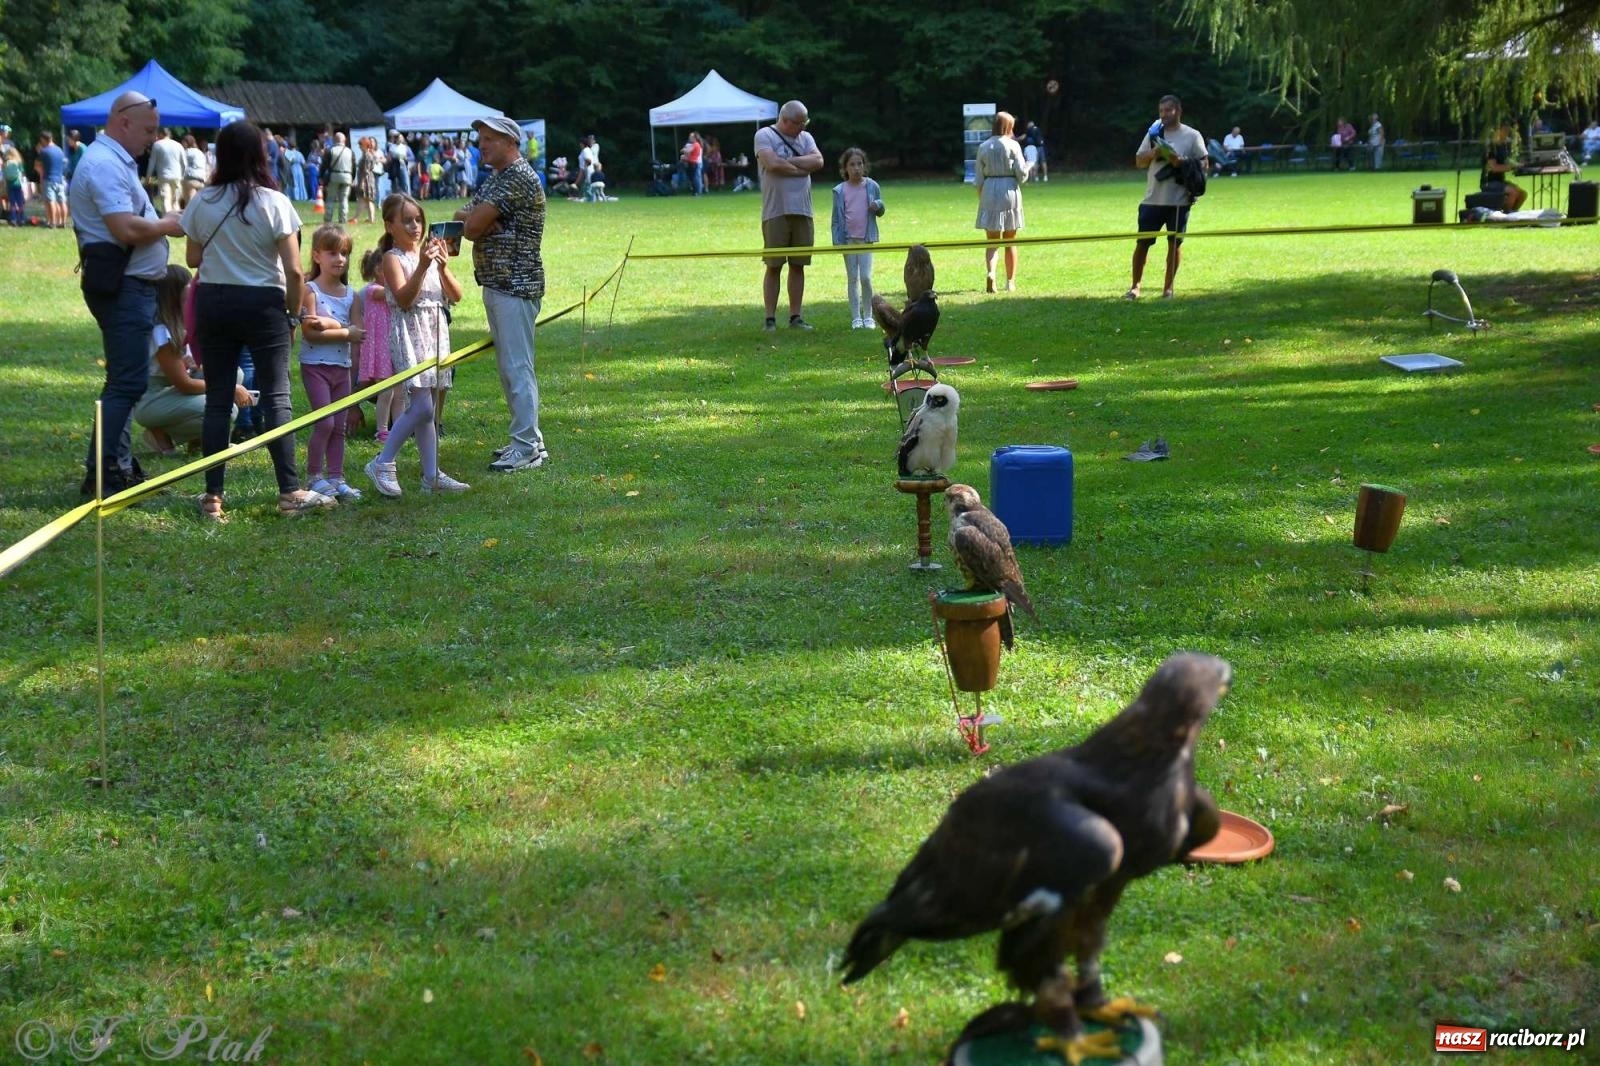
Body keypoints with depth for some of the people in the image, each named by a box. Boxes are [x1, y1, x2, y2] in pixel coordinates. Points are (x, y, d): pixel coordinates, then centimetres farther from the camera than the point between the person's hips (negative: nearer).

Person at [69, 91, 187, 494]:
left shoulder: (115, 161, 18)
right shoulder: (104, 164, -16)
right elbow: (126, 230, -26)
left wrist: (160, 222, 11)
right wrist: (166, 225, -11)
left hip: (130, 286, 11)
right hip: (122, 287, -11)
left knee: (124, 380, 16)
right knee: (128, 382, -11)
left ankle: (118, 466, 24)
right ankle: (101, 473, -8)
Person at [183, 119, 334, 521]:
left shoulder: (201, 202, 0)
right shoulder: (275, 203, -8)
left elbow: (192, 258, 11)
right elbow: (294, 271, -10)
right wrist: (294, 312, 2)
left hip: (213, 302, 3)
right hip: (263, 304, -3)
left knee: (217, 398, 6)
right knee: (276, 397, 1)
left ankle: (213, 497, 6)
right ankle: (290, 493, 0)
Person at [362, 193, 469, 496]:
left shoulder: (431, 253, 13)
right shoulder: (393, 258, -5)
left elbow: (456, 295, 6)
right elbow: (404, 298, -18)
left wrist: (443, 267, -10)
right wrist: (422, 267, -26)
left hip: (435, 332, 7)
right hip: (409, 333, -7)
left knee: (425, 406, 9)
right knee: (422, 406, -14)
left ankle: (432, 475, 10)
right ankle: (383, 464, -4)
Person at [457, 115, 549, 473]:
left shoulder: (519, 178, -15)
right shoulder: (494, 177, 18)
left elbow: (472, 224, -20)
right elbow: (466, 220, 11)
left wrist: (470, 218, 3)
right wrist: (478, 220, -10)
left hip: (516, 285, -10)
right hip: (495, 283, 10)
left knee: (518, 366, -10)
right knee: (508, 366, 14)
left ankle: (527, 449, -9)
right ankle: (528, 438, 21)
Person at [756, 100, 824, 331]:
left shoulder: (805, 137, 14)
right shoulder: (764, 135, -2)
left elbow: (818, 161, -3)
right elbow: (772, 164, -18)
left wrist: (788, 161, -11)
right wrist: (802, 168, -6)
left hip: (802, 212, 5)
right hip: (775, 212, -5)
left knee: (798, 266, 7)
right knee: (774, 266, -2)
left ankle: (795, 317, 12)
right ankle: (770, 318, 1)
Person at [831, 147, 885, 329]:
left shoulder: (872, 186, 1)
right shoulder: (840, 191, 0)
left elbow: (880, 212, 10)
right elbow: (836, 218, 2)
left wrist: (877, 206, -14)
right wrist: (837, 240, -7)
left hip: (866, 238, -1)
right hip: (848, 239, 1)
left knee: (866, 277, -8)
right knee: (852, 278, 5)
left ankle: (868, 316, 4)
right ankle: (856, 317, 11)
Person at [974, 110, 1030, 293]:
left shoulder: (984, 147, 2)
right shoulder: (1013, 145, -5)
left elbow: (978, 177, 3)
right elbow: (1021, 173, -7)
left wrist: (981, 198, 12)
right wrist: (1028, 165, 16)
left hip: (989, 192, 1)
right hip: (1010, 192, -1)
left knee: (992, 241, 5)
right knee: (1010, 242, 11)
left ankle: (990, 273, -21)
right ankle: (1010, 282, 16)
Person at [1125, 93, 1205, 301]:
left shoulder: (1192, 136, -1)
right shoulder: (1154, 133, 8)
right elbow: (1138, 161, 9)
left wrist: (1182, 163, -17)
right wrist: (1153, 153, -11)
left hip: (1179, 200, -2)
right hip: (1153, 199, 2)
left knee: (1175, 243, 5)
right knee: (1142, 242, 2)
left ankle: (1168, 287, 15)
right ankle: (1135, 286, 12)